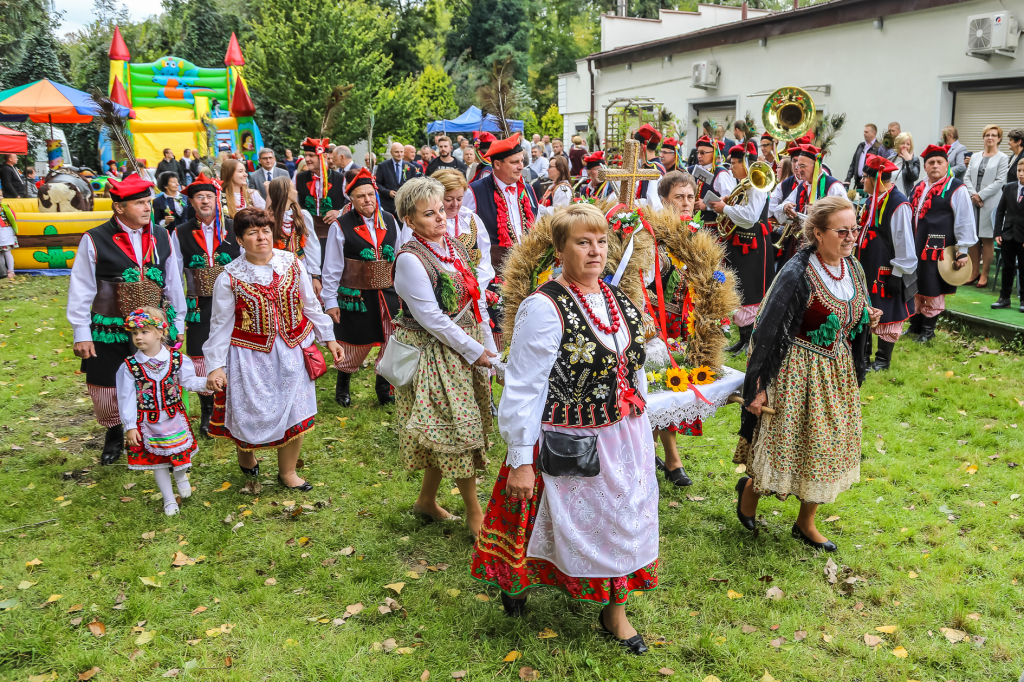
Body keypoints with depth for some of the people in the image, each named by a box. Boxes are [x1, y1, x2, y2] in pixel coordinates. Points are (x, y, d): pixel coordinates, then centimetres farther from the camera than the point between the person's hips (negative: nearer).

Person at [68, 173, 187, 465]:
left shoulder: (161, 237, 2)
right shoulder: (94, 240, -9)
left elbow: (173, 284, 9)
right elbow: (81, 290, -5)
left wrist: (178, 323, 11)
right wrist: (81, 334, -5)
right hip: (109, 333, -2)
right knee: (105, 391, 10)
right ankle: (114, 433, 39)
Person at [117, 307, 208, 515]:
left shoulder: (177, 359, -11)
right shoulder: (129, 367, -14)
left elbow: (188, 381, 1)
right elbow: (126, 398, -10)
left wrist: (207, 382, -17)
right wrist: (130, 426, -11)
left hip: (174, 419, 1)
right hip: (148, 423, -1)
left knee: (180, 452, 14)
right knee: (157, 461, 12)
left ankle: (181, 477, 50)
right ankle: (169, 500, 29)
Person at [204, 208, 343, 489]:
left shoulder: (292, 264, 0)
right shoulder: (229, 278, -7)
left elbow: (311, 306, 9)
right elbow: (221, 325, -2)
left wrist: (329, 339, 12)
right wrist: (215, 366, -6)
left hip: (291, 352, 3)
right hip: (251, 357, -2)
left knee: (295, 413, 6)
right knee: (251, 412, 5)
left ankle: (287, 472, 28)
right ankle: (246, 454, 41)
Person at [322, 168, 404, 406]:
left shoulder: (389, 221, 4)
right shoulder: (341, 226, -8)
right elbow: (332, 268, -5)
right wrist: (330, 301, -5)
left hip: (388, 294, 4)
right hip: (355, 295, -3)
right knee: (356, 344, 8)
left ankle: (384, 388, 26)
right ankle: (342, 385, 33)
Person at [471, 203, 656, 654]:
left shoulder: (617, 298, 4)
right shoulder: (544, 308, -20)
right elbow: (522, 389, -20)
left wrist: (640, 425, 16)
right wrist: (520, 460, -19)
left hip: (624, 436, 7)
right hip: (572, 444, -6)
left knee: (622, 521, 16)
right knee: (577, 524, 11)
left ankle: (615, 612, 38)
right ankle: (515, 581, 42)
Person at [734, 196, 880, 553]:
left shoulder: (853, 267, 1)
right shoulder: (797, 274, -22)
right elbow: (768, 331, -19)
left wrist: (867, 317, -1)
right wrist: (758, 388, -18)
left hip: (839, 372, 7)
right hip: (799, 373, -7)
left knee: (827, 448, 14)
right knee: (793, 447, 1)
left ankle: (806, 523, 32)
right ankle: (750, 487, 33)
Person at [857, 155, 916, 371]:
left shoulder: (898, 204, -19)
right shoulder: (872, 200, 7)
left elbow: (904, 242, -18)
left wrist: (897, 273, -17)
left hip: (885, 272, -8)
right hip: (866, 268, 8)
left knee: (886, 315, 6)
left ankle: (882, 360, 21)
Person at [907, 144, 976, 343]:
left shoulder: (956, 188, -8)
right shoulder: (919, 188, 12)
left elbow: (964, 221, -10)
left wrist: (962, 251, -12)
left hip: (938, 249, -6)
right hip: (915, 247, 7)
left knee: (932, 290, 2)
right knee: (915, 287, 14)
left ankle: (928, 329, 16)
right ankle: (915, 325, 27)